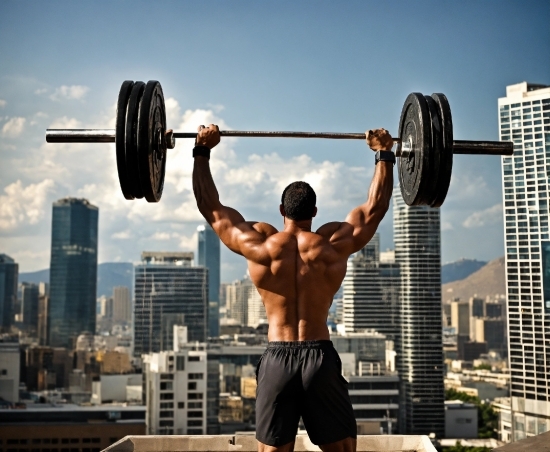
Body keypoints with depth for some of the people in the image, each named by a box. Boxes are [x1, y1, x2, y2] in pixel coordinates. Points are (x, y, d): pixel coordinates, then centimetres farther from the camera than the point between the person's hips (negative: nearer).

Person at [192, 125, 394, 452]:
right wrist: (385, 154, 21)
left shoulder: (260, 245, -1)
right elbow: (375, 207, 12)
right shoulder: (334, 244, -1)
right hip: (321, 358, 0)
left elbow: (211, 207, 8)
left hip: (277, 360, 0)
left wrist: (202, 151, 14)